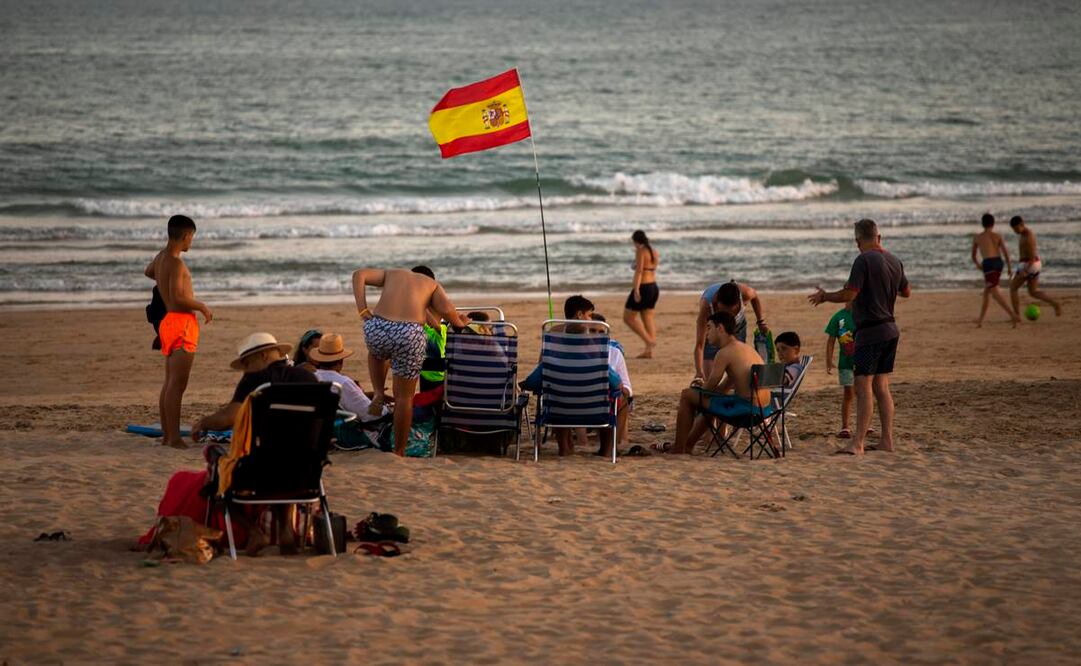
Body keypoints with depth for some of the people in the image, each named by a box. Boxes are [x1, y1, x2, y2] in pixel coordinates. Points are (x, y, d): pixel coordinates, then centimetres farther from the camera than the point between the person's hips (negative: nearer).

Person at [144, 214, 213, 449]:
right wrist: (202, 306, -12)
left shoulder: (160, 257, 13)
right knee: (177, 384, -12)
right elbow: (178, 297, -25)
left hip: (169, 322, 10)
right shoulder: (176, 263, -17)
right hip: (182, 322, -10)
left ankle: (166, 434, 18)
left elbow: (148, 272, 35)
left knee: (169, 383, 14)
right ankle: (174, 437, -15)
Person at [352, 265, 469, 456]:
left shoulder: (392, 274, 28)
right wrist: (460, 324, 20)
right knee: (405, 397, 15)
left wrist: (363, 312, 9)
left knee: (376, 353, 40)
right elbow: (447, 309, 2)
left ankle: (379, 394, 20)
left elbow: (359, 274, 13)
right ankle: (399, 452, 19)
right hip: (409, 333, -1)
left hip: (378, 328, 2)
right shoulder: (433, 284, 23)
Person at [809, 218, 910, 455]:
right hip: (890, 330, 8)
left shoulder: (864, 260, -14)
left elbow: (849, 294, -19)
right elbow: (906, 292, 25)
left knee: (864, 387, -11)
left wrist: (824, 296, -3)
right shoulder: (894, 261, 10)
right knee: (881, 387, 12)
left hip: (870, 332, -8)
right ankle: (887, 440, 12)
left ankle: (858, 443, -16)